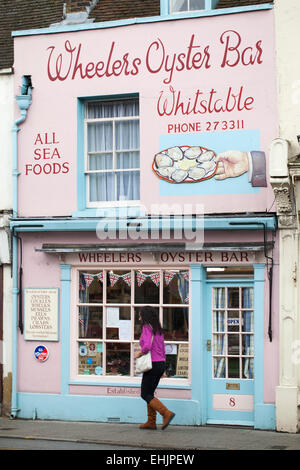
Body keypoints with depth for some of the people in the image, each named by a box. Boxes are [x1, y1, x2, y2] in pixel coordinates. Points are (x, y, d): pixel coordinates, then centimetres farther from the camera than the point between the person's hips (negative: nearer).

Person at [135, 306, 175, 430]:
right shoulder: (158, 329, 14)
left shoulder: (146, 327, -10)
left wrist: (139, 353, -6)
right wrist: (163, 370, 20)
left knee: (145, 394, 0)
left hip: (152, 364, -8)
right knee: (149, 393, 16)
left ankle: (166, 413, -13)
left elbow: (147, 346, -25)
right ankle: (151, 422, 15)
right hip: (161, 364, 8)